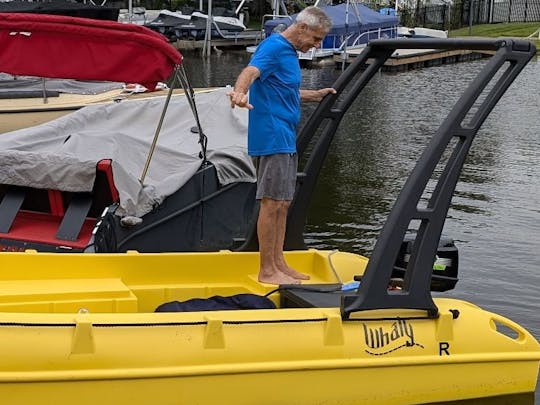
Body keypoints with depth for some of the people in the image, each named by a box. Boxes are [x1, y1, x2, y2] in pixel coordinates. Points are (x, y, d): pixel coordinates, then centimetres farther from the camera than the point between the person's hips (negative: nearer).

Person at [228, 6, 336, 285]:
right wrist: (240, 91, -53)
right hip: (272, 139, -10)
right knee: (272, 203, -8)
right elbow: (251, 71, -33)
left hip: (285, 140, 10)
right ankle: (267, 271, -3)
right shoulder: (273, 47, -13)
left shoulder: (289, 52, 18)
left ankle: (278, 264, 21)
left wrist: (315, 95, 40)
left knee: (282, 204, 13)